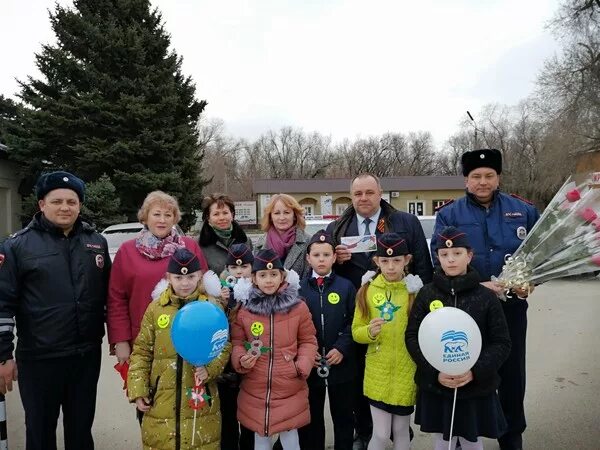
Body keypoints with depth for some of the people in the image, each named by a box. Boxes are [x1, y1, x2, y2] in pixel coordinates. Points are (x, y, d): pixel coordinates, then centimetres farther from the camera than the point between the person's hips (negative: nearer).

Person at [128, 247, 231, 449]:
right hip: (161, 401, 1)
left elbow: (224, 347, 0)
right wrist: (138, 390, -1)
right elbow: (142, 352, 4)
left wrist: (210, 369, -17)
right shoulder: (155, 308, 0)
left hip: (201, 398, -1)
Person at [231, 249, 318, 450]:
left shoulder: (298, 307, -4)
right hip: (255, 390, 1)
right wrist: (241, 359, -12)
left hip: (289, 390, -1)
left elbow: (308, 341, 4)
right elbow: (236, 342, 7)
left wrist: (303, 366, -10)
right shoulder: (244, 309, -2)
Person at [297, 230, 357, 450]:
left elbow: (354, 322, -3)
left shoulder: (346, 287, -1)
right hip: (309, 366, 0)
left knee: (343, 416, 15)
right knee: (311, 418, 15)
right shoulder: (299, 289, 0)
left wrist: (342, 348, -14)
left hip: (341, 365, 0)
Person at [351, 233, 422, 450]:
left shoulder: (415, 290, -6)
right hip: (377, 373, 0)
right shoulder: (367, 291, -3)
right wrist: (369, 331, -20)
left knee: (401, 430, 16)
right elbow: (356, 331, -1)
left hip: (406, 372, 0)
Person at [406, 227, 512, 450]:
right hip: (435, 387, 1)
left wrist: (475, 372, -18)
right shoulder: (427, 294, -4)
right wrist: (435, 372, -14)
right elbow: (412, 337, -3)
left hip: (476, 388, 0)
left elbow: (502, 343, -4)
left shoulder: (487, 296, -6)